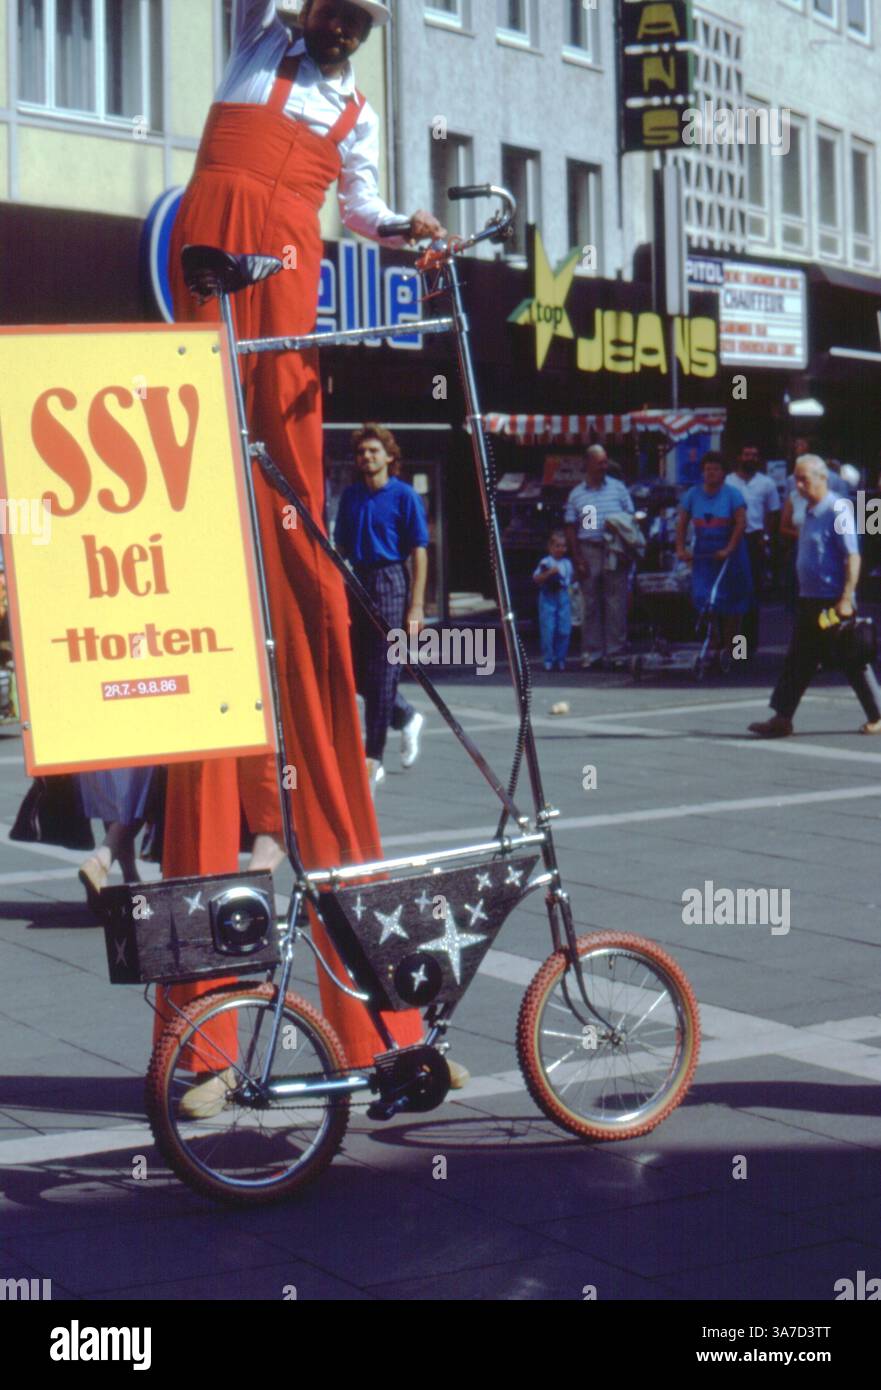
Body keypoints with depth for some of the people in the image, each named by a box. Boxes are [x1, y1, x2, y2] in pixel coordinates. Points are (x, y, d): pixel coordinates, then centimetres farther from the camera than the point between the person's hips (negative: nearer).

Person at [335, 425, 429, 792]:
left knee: (382, 673, -4)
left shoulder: (404, 496, -5)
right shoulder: (351, 496, 10)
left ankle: (373, 761, 2)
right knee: (357, 672, 9)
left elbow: (419, 552, -7)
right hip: (356, 583, 6)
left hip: (390, 583, -6)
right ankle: (407, 719, 35)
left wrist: (416, 607, -13)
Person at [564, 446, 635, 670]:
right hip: (588, 550, 0)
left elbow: (630, 518, 9)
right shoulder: (577, 494, 7)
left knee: (616, 603, -2)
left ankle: (615, 651, 2)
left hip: (615, 551, 0)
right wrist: (577, 559, -2)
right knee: (591, 604, 4)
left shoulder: (617, 488, 8)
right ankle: (592, 653, 8)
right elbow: (571, 529, 6)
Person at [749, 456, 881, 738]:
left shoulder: (838, 510, -14)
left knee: (853, 662, 1)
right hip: (810, 599, 8)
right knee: (798, 662, 6)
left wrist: (846, 600, -23)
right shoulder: (810, 512, 12)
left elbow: (853, 557, -18)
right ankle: (782, 718, 8)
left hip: (834, 601, -8)